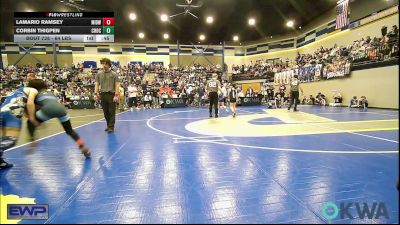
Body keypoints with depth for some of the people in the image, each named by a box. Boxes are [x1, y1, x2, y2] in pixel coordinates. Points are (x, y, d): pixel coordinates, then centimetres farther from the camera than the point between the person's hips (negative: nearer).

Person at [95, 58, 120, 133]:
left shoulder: (114, 74, 0)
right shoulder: (99, 74, 9)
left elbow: (117, 85, -4)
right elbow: (97, 84, 9)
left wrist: (116, 95, -14)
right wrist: (96, 93, -6)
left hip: (111, 94, -3)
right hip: (103, 95, 4)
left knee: (112, 112, 0)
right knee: (106, 112, 11)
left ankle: (111, 127, 6)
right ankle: (108, 125, 26)